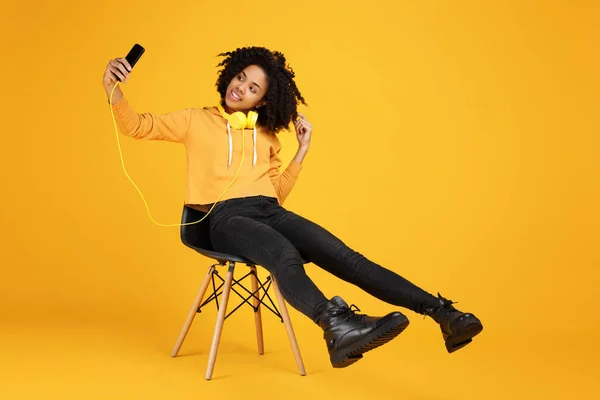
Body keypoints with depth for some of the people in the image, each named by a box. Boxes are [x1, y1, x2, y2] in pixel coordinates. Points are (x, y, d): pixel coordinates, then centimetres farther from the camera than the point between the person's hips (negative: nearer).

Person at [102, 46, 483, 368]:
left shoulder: (267, 137, 23)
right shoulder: (197, 121, 15)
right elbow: (138, 126, 9)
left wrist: (303, 150, 14)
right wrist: (113, 88, -7)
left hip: (270, 211, 3)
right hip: (226, 217, -3)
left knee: (346, 258, -17)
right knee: (286, 256, -37)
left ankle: (442, 312, -24)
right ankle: (337, 326, -64)